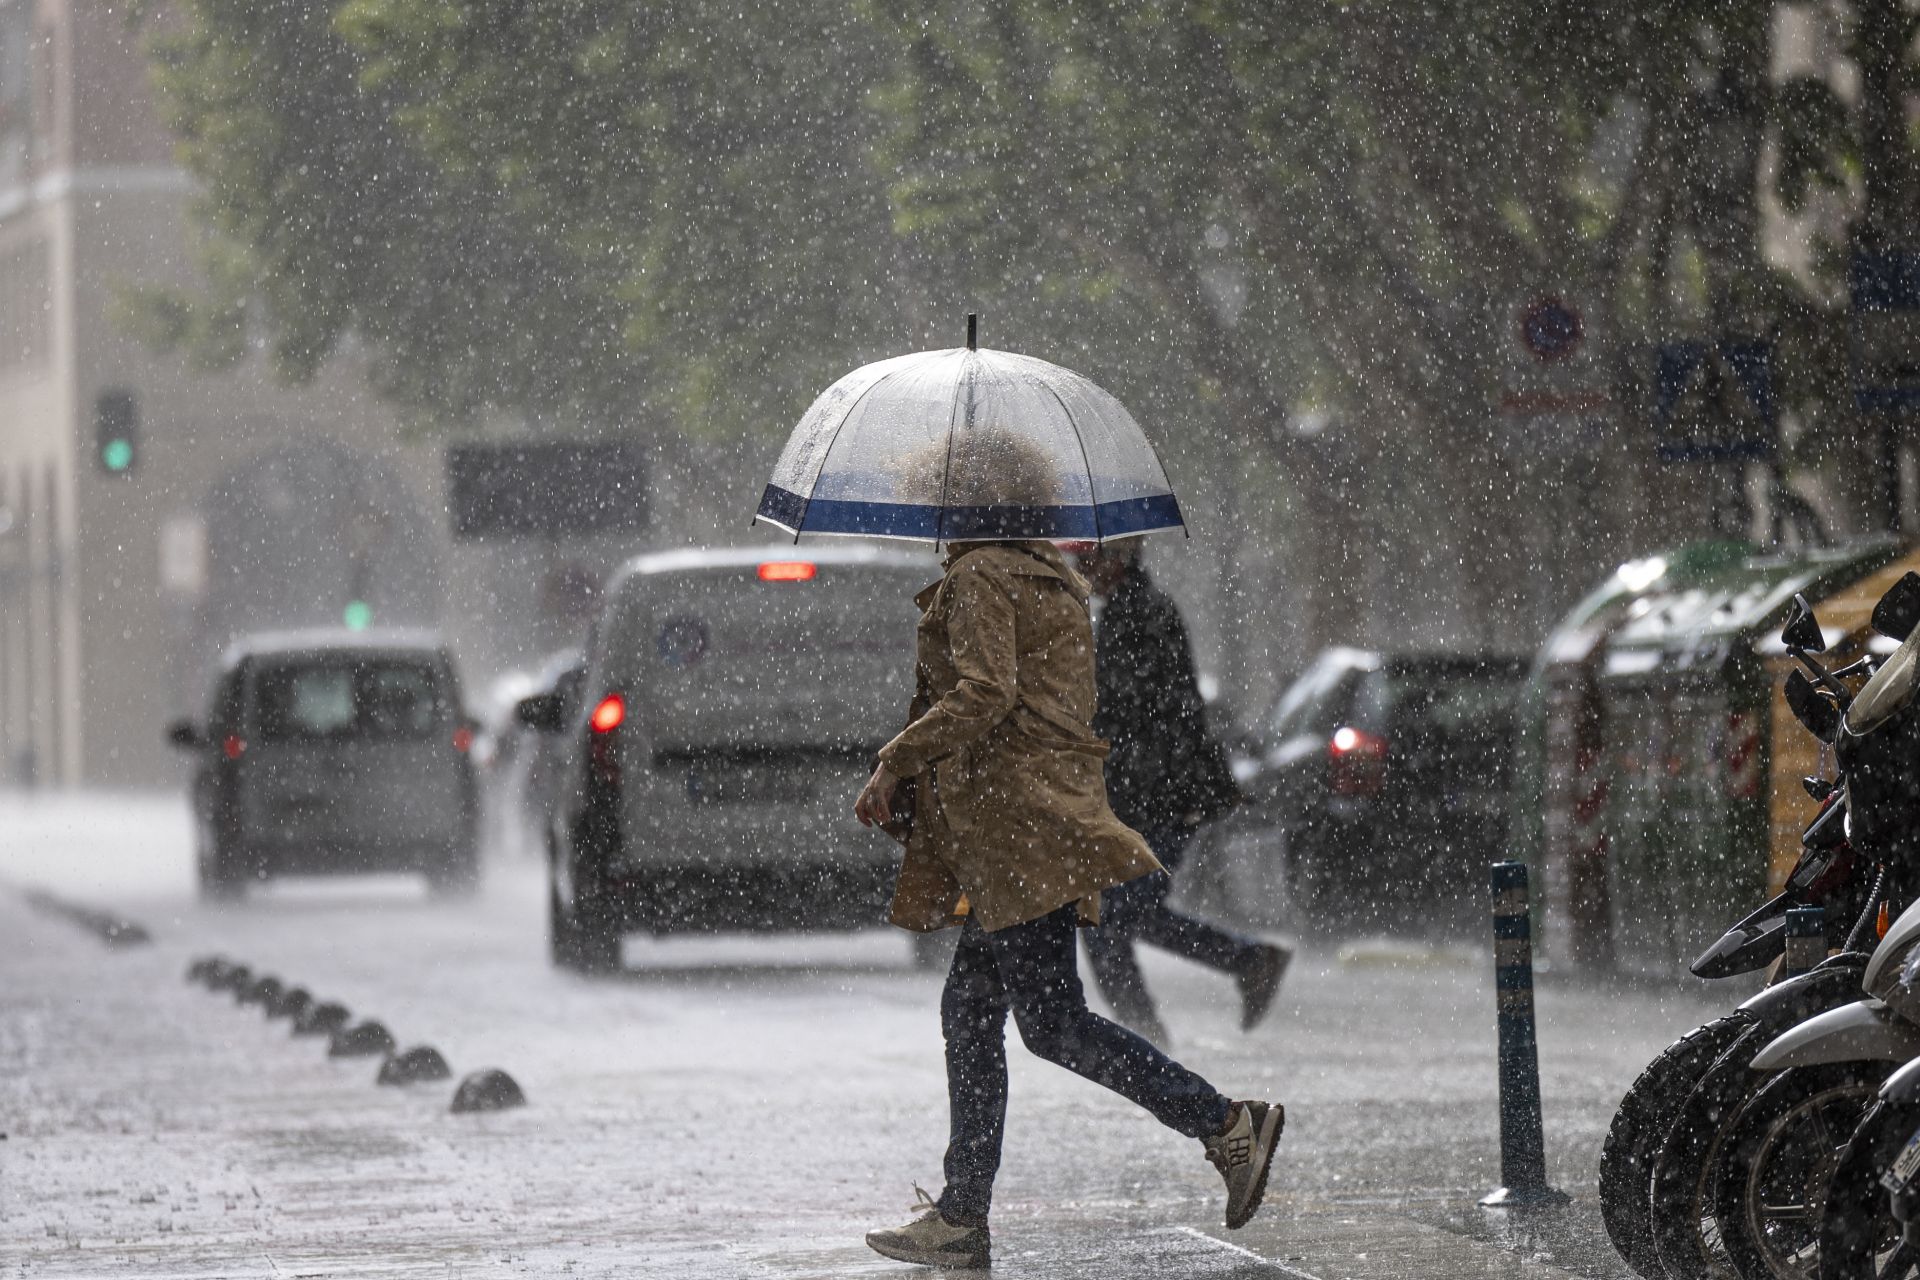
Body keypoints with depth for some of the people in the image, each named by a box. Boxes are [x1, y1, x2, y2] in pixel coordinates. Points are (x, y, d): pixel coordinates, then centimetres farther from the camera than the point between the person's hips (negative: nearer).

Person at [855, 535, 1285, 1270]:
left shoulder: (978, 577, -9)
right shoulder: (1050, 578, 19)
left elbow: (984, 693, -21)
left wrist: (894, 765, -15)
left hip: (1020, 824, -10)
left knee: (1049, 1021, -11)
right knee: (968, 1011, 12)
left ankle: (1226, 1125, -15)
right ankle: (961, 1217, 13)